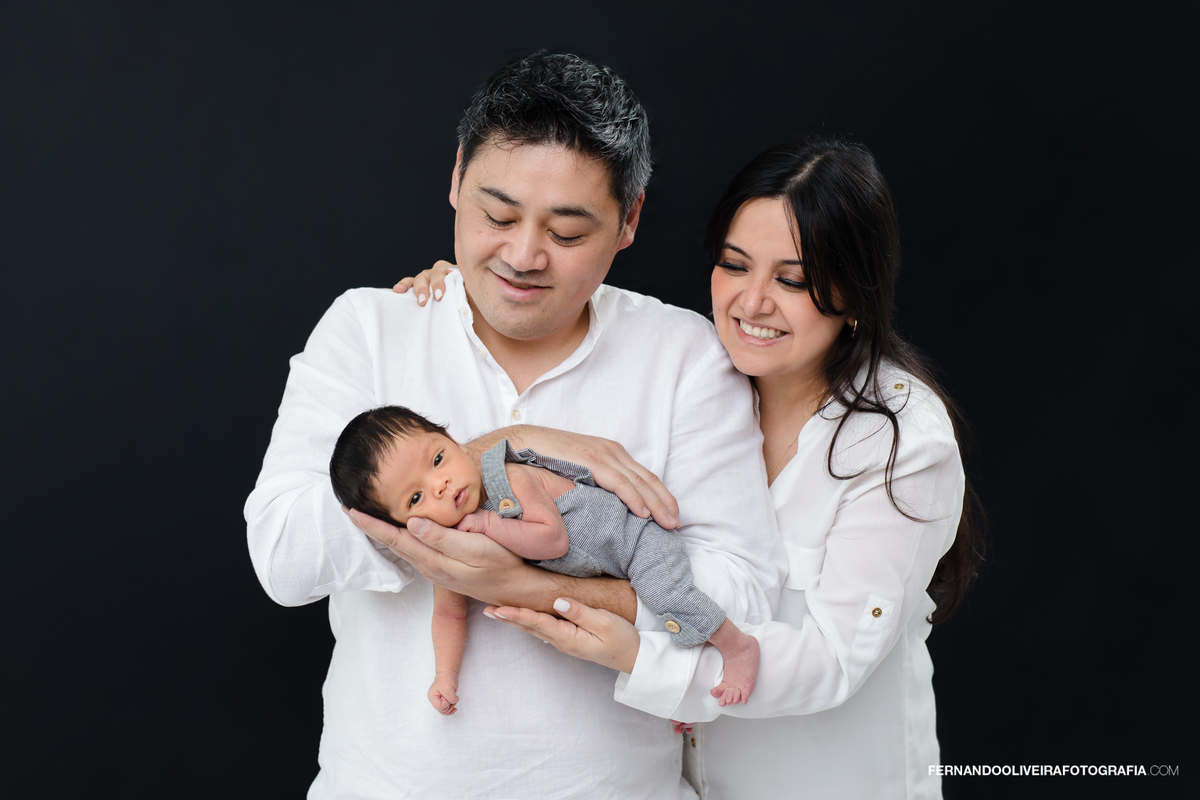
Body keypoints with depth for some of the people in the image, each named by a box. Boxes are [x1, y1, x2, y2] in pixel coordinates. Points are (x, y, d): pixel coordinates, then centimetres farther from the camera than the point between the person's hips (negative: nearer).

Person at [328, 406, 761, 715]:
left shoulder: (509, 480, -31)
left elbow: (553, 538, -37)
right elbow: (449, 615, -2)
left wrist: (488, 523, -35)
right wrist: (445, 676, -11)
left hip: (632, 534, -6)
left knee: (668, 596, -23)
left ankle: (738, 647, 0)